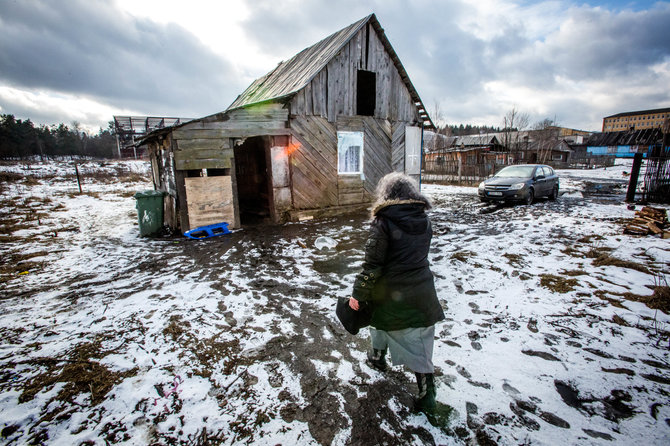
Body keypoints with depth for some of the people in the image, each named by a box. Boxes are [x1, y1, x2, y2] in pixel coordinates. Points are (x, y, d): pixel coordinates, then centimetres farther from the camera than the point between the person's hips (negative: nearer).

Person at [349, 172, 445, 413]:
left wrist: (358, 294, -9)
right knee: (420, 347, 15)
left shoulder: (383, 224, -18)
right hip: (421, 295, 4)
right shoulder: (425, 221, -1)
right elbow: (419, 255, 9)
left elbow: (372, 266, -18)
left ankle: (378, 356, 50)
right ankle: (427, 395, 23)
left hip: (391, 296, -3)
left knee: (380, 321, 27)